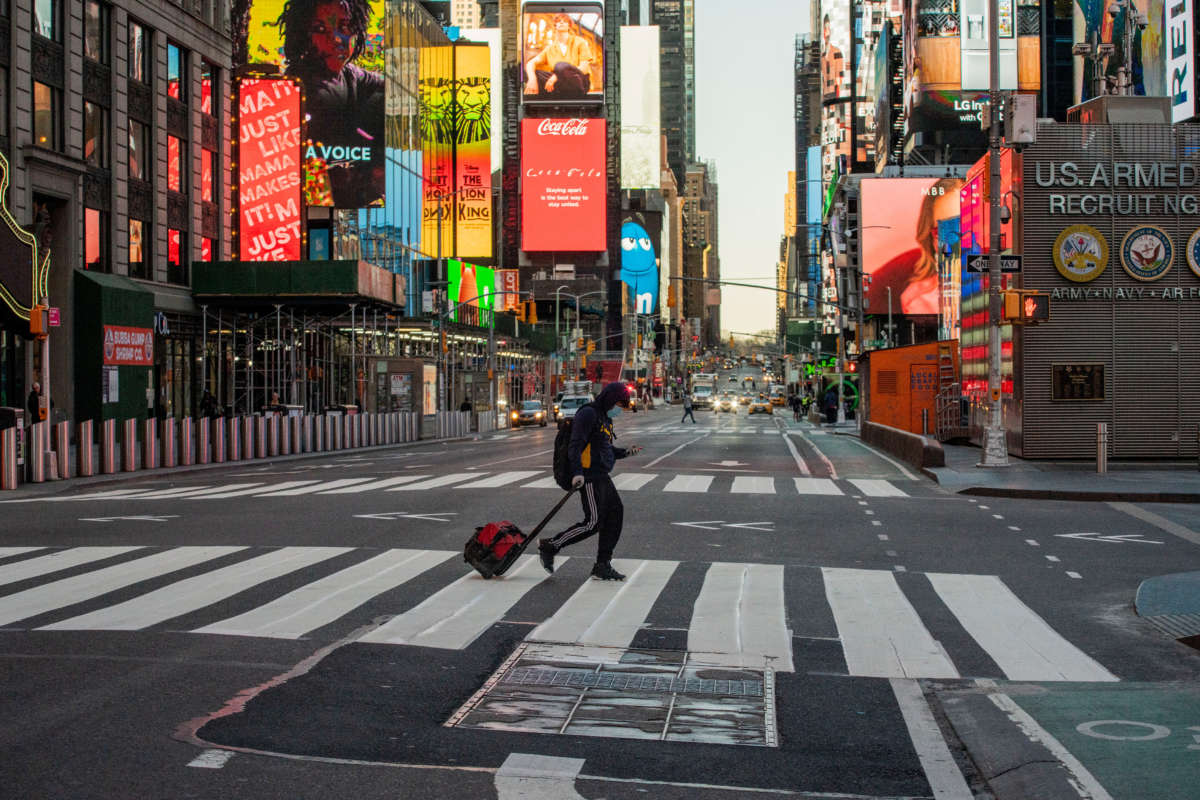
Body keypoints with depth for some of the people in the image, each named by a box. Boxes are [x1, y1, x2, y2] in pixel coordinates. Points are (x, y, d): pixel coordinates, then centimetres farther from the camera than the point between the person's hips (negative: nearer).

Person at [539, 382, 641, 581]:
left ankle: (602, 565, 12)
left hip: (602, 478, 10)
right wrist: (577, 472, -30)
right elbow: (576, 445, -20)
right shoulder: (588, 414, -11)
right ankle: (549, 546, 0)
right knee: (593, 522, -11)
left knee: (615, 514, 6)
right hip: (590, 477, -10)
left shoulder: (605, 418, 20)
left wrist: (626, 452, 13)